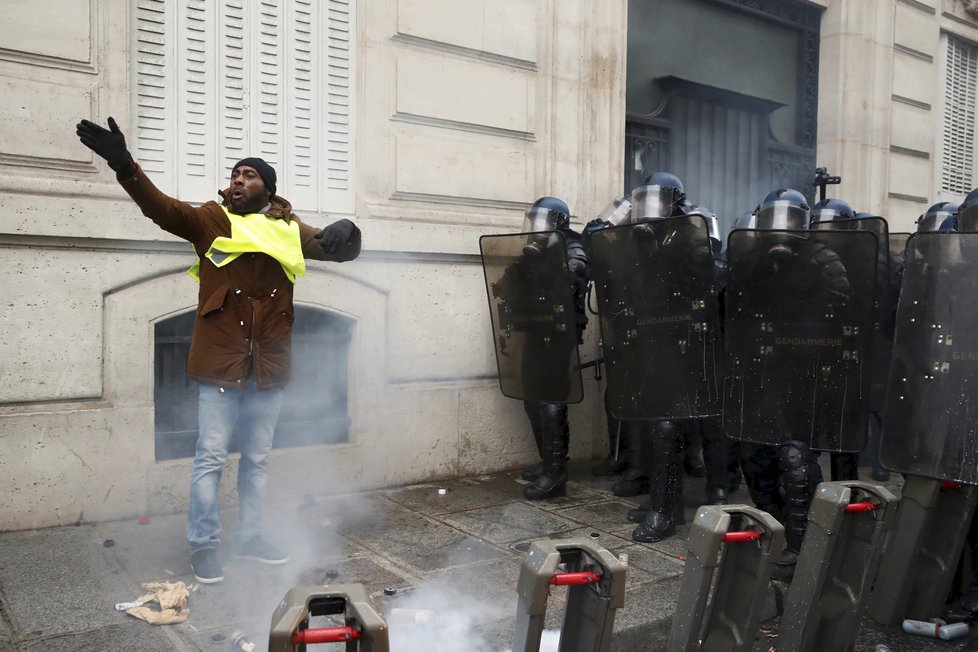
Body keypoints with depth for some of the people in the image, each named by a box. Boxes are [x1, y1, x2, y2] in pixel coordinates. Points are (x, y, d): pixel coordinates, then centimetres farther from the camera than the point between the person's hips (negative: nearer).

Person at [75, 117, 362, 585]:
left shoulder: (289, 230, 8)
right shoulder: (212, 221, 1)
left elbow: (329, 243, 1)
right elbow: (162, 208, -11)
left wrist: (343, 239, -24)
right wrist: (124, 165, -27)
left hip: (270, 361, 3)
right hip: (221, 359, -3)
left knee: (257, 457, 15)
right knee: (212, 456, 2)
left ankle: (249, 536, 30)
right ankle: (203, 545, 17)